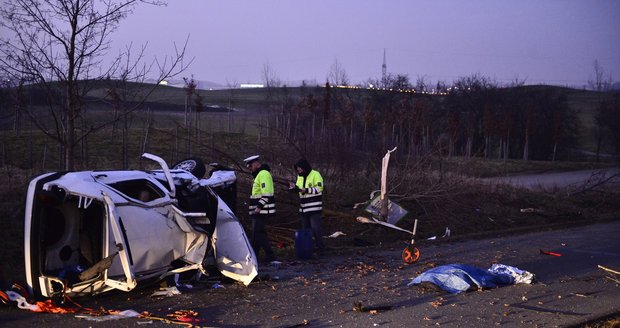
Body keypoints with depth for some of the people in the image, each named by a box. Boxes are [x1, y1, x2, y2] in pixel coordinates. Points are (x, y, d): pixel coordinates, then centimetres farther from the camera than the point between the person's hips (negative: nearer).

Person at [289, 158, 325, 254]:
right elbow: (299, 190, 18)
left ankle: (320, 248, -4)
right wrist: (294, 187, -4)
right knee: (305, 228, 12)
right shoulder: (300, 176, 13)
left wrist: (306, 190, -25)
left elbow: (319, 188, -18)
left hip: (314, 208, -8)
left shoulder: (315, 175, -10)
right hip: (304, 208, 8)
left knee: (316, 228, -10)